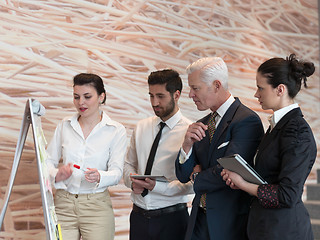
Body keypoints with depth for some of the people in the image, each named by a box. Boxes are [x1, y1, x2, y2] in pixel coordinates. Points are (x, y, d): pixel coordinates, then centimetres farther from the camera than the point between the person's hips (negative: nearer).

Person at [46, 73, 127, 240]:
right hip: (63, 204, 2)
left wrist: (99, 177, -29)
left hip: (97, 207, -2)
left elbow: (116, 171, -8)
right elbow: (48, 160, 9)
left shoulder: (116, 131, -1)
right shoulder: (65, 125, 8)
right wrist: (56, 175, -14)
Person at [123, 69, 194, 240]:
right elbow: (129, 164, 17)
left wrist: (156, 186, -22)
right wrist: (132, 182, -4)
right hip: (139, 216, 4)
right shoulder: (141, 127, 9)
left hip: (171, 219, -4)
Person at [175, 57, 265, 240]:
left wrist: (198, 176, -2)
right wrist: (187, 144, -9)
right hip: (200, 220, 6)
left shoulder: (248, 120, -14)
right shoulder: (201, 125, 10)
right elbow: (184, 176, 9)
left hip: (231, 223, -6)